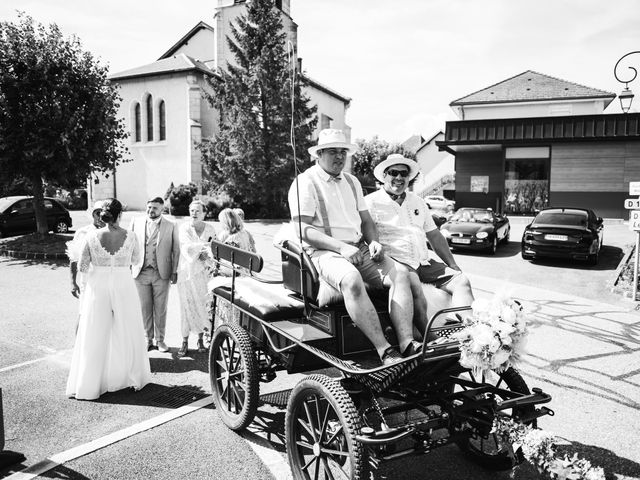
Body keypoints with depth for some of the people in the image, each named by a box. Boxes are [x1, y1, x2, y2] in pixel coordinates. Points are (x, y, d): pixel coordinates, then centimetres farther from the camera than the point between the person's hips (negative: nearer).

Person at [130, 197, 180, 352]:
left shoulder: (171, 226, 1)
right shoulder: (136, 223, 6)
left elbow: (176, 250, 3)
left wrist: (175, 271, -3)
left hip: (162, 273, -1)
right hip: (141, 272, 1)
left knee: (160, 309, 6)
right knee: (145, 308, 7)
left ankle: (160, 340, 19)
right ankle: (148, 339, 20)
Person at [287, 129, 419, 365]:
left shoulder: (352, 181, 22)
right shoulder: (305, 182, -1)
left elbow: (366, 220, 23)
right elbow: (304, 230, -10)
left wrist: (374, 242, 0)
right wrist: (341, 247, -20)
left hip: (359, 249, 7)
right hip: (324, 252, -7)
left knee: (399, 273, -18)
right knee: (352, 280, -37)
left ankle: (407, 343, -27)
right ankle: (384, 351, -35)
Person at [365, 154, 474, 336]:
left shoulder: (417, 202, 23)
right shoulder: (371, 202, 4)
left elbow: (435, 236, 25)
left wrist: (453, 265, 17)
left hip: (424, 263, 6)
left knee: (461, 281, -12)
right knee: (412, 283, -36)